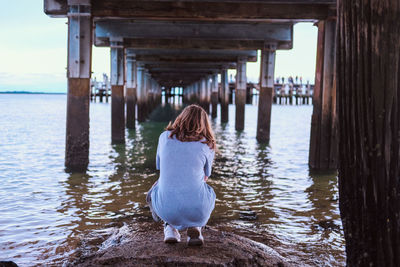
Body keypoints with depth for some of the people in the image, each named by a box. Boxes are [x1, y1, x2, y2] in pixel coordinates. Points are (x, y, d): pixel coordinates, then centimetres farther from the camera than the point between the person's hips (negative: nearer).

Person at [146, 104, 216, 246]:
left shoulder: (165, 137, 6)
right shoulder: (207, 144, 3)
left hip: (166, 208, 1)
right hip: (197, 209, -1)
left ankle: (170, 227, 13)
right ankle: (195, 227, 8)